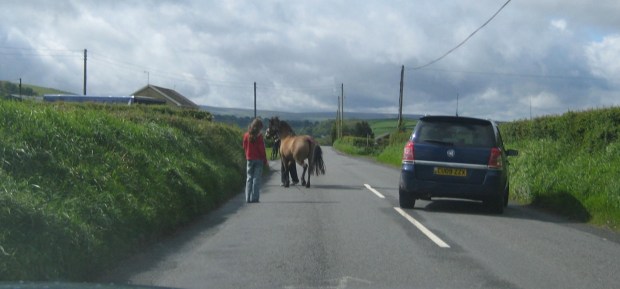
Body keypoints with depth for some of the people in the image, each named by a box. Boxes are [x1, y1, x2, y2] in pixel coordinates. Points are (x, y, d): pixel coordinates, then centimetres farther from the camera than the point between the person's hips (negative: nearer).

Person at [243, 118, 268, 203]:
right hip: (258, 159, -4)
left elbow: (244, 147, 7)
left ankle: (248, 198, 7)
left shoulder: (246, 135, 0)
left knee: (249, 178, 10)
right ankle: (254, 198, -3)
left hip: (249, 159, 4)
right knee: (256, 178, 0)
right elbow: (262, 149, -10)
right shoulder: (259, 136, -13)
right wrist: (265, 161, -3)